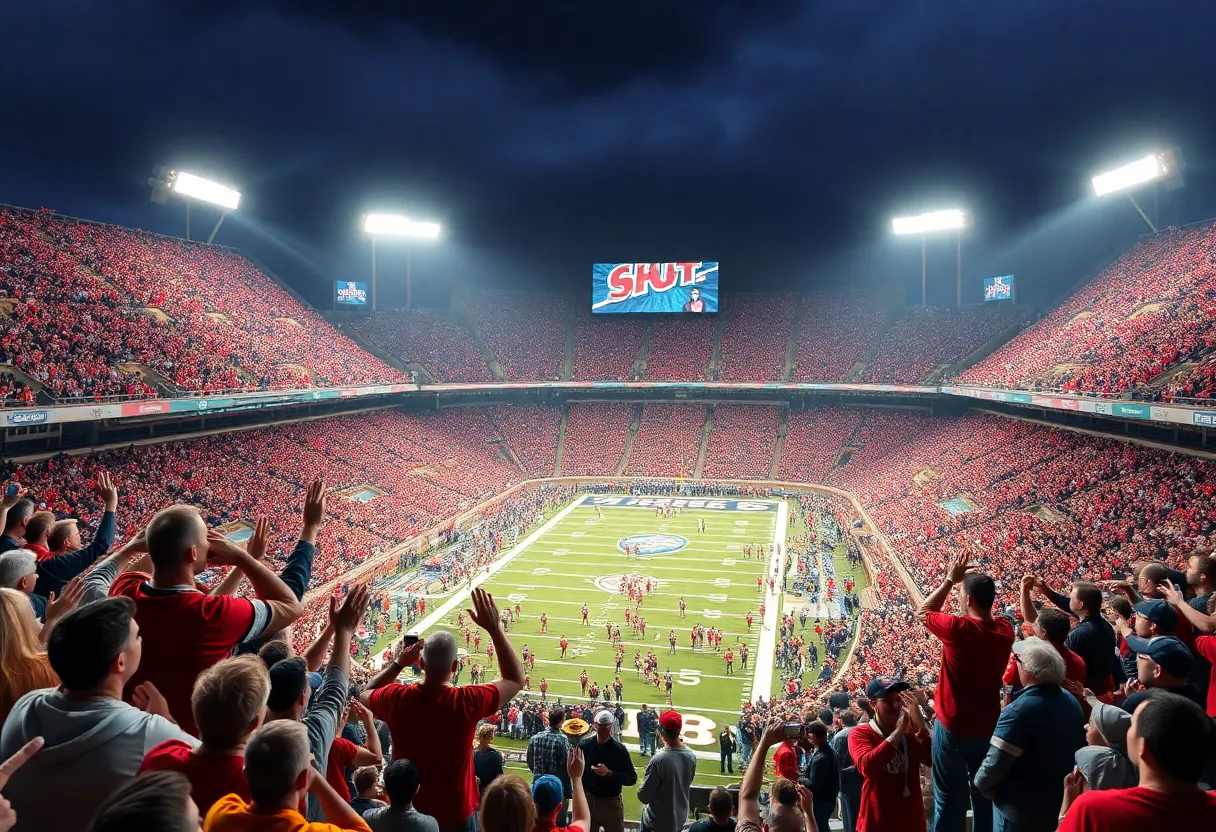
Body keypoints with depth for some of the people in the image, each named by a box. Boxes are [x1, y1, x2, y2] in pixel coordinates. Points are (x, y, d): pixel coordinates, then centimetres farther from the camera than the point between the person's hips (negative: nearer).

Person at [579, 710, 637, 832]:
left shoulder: (619, 749, -11)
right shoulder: (585, 745, -5)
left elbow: (632, 778, -12)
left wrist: (609, 773, -23)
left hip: (611, 802, -2)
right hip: (588, 800, 2)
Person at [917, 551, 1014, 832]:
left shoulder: (957, 629, -22)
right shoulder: (1005, 630, -8)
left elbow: (923, 612, -3)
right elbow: (988, 614, 16)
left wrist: (950, 580, -1)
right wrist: (978, 580, 7)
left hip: (953, 727, -5)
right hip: (988, 727, 5)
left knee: (949, 801, 7)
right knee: (986, 798, 18)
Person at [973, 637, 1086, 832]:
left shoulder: (1019, 711, -29)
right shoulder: (1072, 701, -3)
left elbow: (995, 763, -28)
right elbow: (1079, 748, 11)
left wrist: (981, 783, -8)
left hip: (1022, 812, -7)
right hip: (1063, 805, 7)